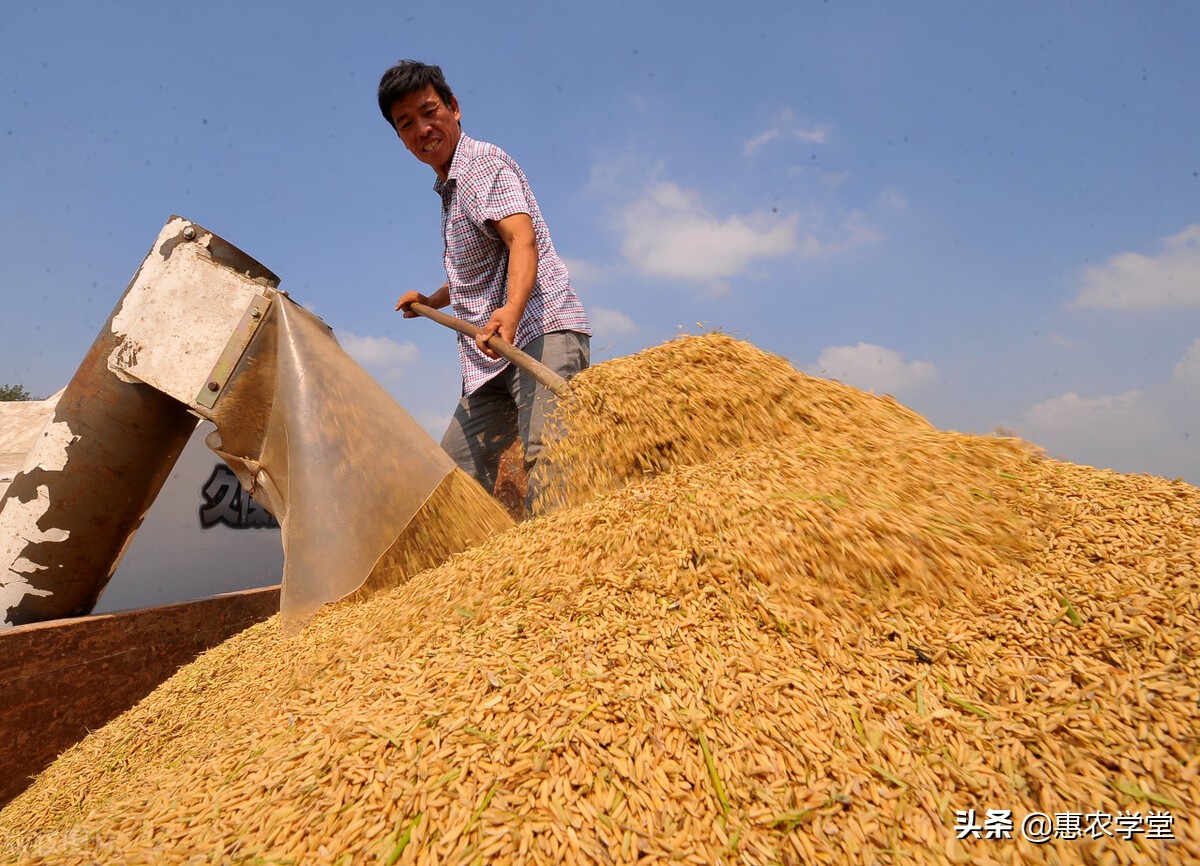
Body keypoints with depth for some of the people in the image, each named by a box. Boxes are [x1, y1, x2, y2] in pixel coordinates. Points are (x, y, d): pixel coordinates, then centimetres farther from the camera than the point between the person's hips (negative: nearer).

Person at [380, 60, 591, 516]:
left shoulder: (483, 160, -3)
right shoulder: (449, 188, 26)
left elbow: (522, 238, -23)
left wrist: (511, 310, -40)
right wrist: (431, 300, 28)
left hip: (543, 332, -10)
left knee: (544, 454, -28)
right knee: (456, 467, 11)